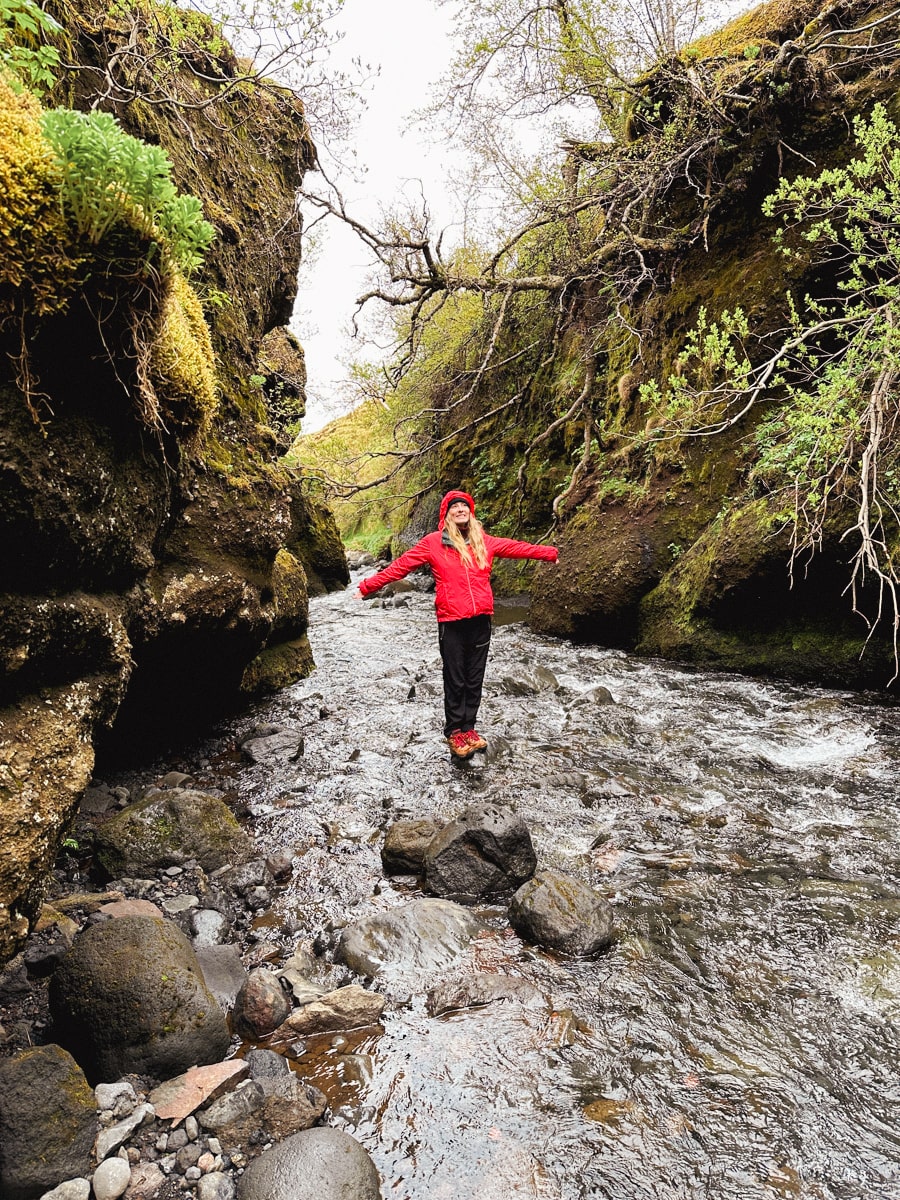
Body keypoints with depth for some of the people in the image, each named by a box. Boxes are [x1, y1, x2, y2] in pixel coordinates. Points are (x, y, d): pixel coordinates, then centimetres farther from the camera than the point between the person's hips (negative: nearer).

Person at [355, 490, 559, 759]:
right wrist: (368, 586, -3)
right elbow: (399, 566, 0)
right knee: (455, 681, 5)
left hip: (481, 620, 4)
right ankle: (455, 732, 19)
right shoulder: (433, 543, -1)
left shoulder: (484, 542, 9)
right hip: (451, 623, -3)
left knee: (474, 680, 11)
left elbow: (517, 547, 20)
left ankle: (468, 728, 24)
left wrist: (549, 553, 26)